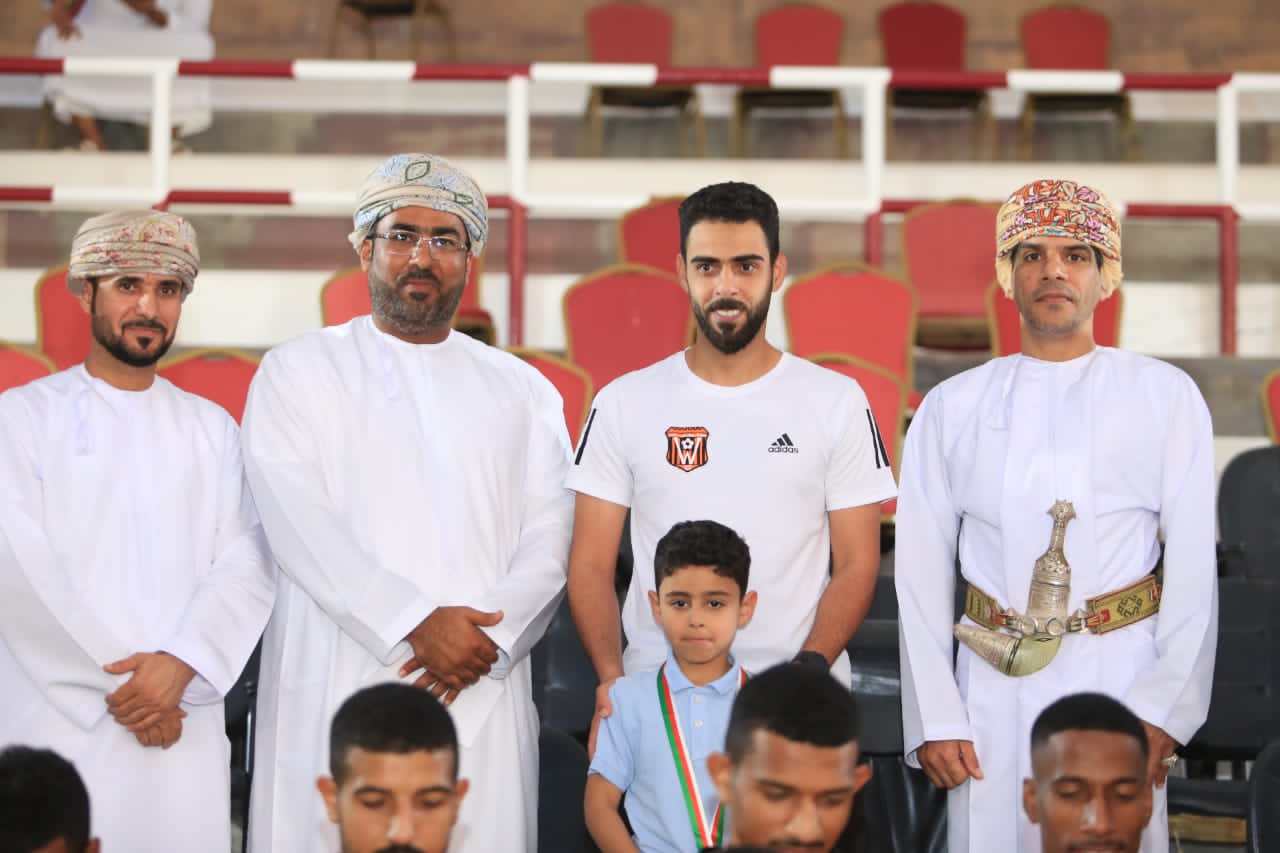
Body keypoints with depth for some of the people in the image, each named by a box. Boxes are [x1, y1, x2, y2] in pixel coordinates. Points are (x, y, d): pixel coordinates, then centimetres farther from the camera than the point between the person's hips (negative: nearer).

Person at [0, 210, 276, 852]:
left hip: (186, 737, 3)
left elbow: (247, 564, 2)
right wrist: (121, 681, -11)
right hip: (62, 725, -2)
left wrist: (179, 665, -14)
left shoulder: (212, 428, 15)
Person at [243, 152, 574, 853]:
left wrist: (486, 636, -11)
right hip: (334, 695, -2)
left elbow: (548, 540, 8)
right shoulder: (297, 372, 10)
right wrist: (417, 624, -15)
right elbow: (301, 525, -5)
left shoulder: (523, 392, 18)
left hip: (483, 702, 2)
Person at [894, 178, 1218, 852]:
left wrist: (1165, 709, -9)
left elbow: (1194, 567, 1)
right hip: (994, 689, 1)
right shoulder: (951, 409, 9)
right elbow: (921, 574, 7)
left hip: (1120, 678, -1)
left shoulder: (1166, 396, 6)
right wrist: (934, 720, -1)